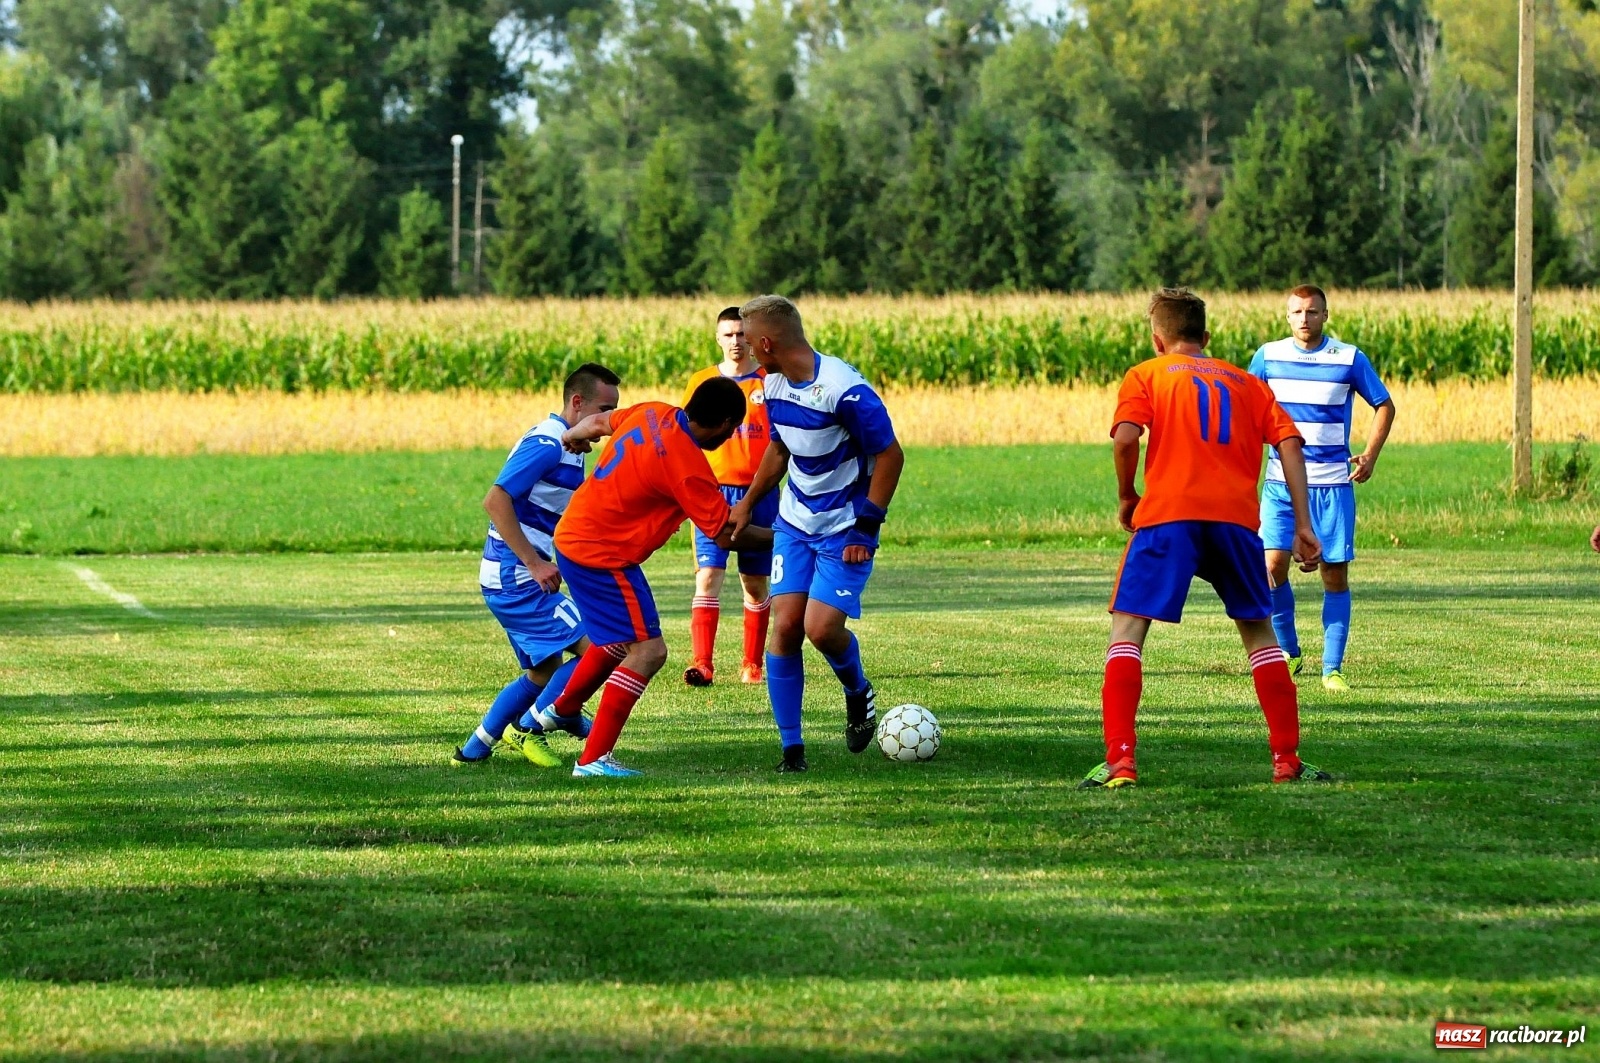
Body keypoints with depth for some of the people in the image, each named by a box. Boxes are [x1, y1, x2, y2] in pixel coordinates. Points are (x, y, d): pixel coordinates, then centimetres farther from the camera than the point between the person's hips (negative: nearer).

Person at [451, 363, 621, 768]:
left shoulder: (563, 445, 15)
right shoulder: (547, 443, -16)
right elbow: (496, 500, -25)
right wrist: (535, 563, -25)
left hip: (509, 580, 10)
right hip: (516, 578, -10)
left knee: (543, 674, 20)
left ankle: (473, 750, 22)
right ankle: (527, 728, -4)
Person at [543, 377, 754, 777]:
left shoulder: (654, 414, 0)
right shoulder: (687, 464, -24)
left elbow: (600, 422, 20)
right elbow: (726, 534, -18)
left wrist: (571, 437, 40)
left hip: (573, 536, 10)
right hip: (602, 556, -10)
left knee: (621, 639, 27)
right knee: (648, 651, -10)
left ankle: (564, 710, 46)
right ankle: (593, 759, -14)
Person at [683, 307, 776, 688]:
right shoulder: (701, 383, 6)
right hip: (714, 492, 0)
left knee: (756, 582, 6)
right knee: (708, 575, -11)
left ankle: (752, 664, 16)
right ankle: (702, 663, -16)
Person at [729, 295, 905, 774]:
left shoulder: (844, 389, -24)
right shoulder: (775, 384, 1)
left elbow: (890, 455, -17)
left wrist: (866, 528, -17)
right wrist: (747, 504, 16)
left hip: (845, 531, -6)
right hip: (795, 523, 6)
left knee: (822, 627, -17)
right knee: (785, 624, -7)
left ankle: (858, 692, 17)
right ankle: (792, 747, -1)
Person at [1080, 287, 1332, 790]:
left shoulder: (1145, 375, 15)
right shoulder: (1246, 382, 24)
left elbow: (1125, 438, -4)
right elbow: (1289, 443, 10)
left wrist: (1126, 497, 12)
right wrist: (1302, 525, 8)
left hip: (1167, 514, -3)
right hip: (1236, 518, 3)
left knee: (1127, 629, 1)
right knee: (1259, 632, 18)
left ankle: (1119, 761, -13)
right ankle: (1287, 761, 14)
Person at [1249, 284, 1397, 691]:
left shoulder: (1350, 359, -1)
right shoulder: (1268, 356, 3)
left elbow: (1385, 406, 10)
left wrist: (1370, 456, -1)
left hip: (1333, 482, -1)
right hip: (1281, 481, 1)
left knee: (1336, 573, 0)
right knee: (1273, 563, -13)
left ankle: (1332, 668, 6)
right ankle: (1289, 653, 6)